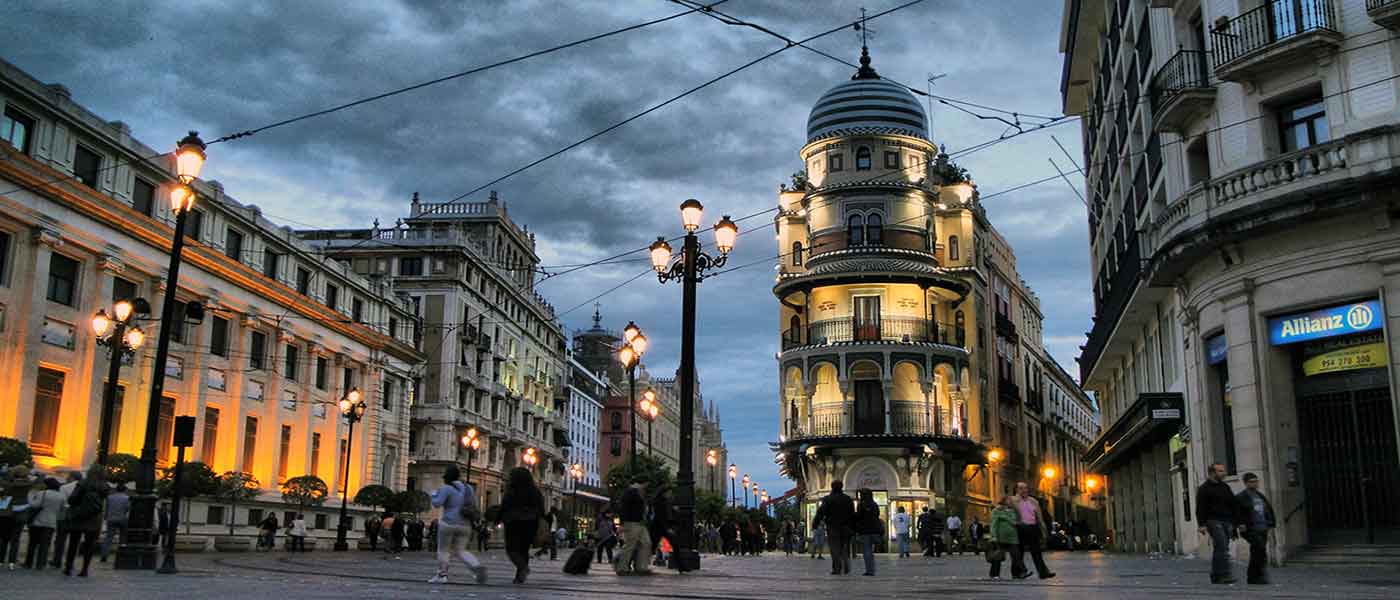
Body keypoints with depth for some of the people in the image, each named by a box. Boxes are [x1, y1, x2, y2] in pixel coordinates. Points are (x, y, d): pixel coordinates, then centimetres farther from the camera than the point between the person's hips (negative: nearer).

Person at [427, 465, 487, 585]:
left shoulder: (446, 488, -10)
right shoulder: (468, 488, 9)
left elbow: (437, 503, -14)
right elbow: (474, 505, 15)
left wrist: (434, 494, 6)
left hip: (448, 523, -6)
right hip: (464, 525, 6)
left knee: (443, 550, 9)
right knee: (460, 551, 9)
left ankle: (442, 575, 10)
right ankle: (477, 567, -11)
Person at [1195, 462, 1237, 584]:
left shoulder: (1225, 487, 19)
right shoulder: (1204, 488, -2)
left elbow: (1232, 505, 23)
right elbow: (1200, 508, -7)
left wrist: (1234, 522, 16)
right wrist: (1202, 524, -15)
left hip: (1227, 522, 7)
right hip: (1214, 521, -7)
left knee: (1219, 549, 9)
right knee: (1222, 548, -17)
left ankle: (1215, 576, 14)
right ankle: (1224, 575, -22)